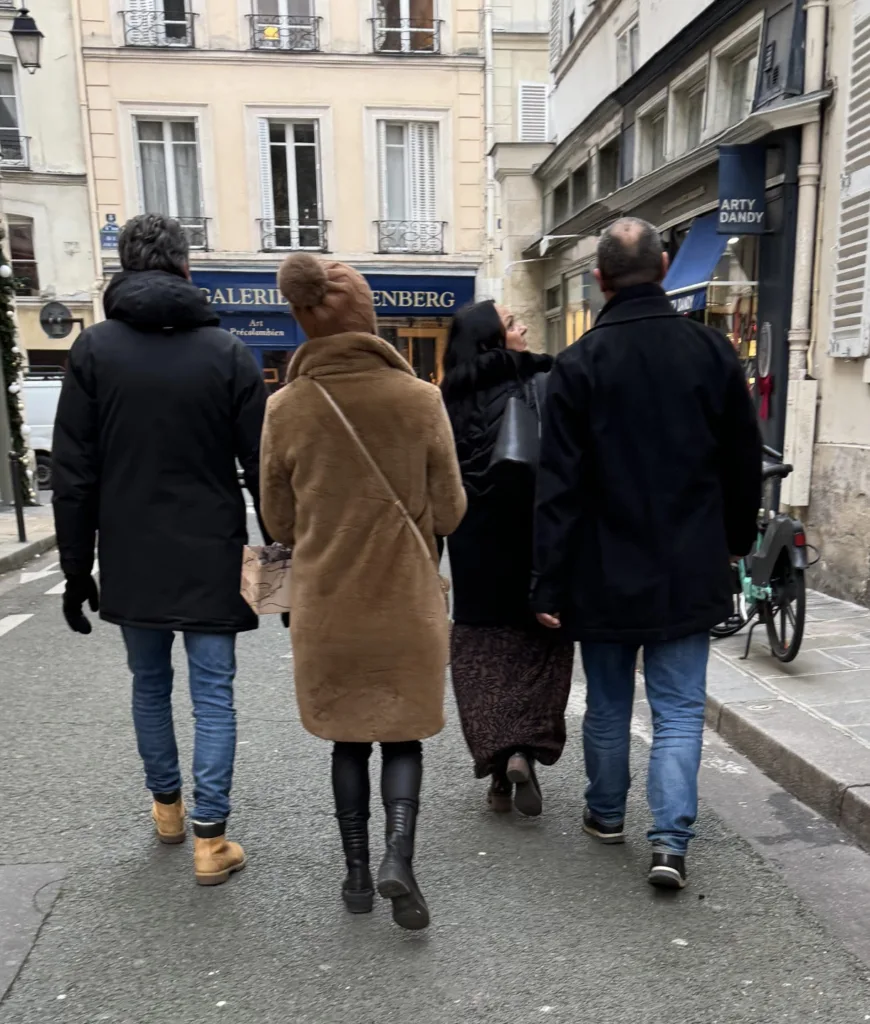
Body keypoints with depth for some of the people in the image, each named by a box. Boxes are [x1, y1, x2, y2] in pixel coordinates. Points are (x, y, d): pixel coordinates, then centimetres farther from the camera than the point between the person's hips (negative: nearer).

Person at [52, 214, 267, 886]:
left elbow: (74, 474, -3)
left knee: (150, 684, 19)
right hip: (211, 558, -1)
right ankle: (210, 837, 10)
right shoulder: (227, 351, -5)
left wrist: (76, 569, 4)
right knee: (213, 695, 6)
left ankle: (167, 804, 36)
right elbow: (262, 467, -5)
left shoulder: (94, 350, -2)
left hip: (131, 560, 2)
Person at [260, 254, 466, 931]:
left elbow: (279, 524, 1)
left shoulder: (286, 409, -8)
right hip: (407, 604, -1)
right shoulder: (421, 399, -12)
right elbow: (449, 512, -5)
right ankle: (398, 858, 2)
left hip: (326, 607, 2)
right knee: (403, 736, 17)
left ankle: (358, 873, 28)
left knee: (349, 739, 19)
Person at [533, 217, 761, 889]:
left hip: (606, 574, -1)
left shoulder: (581, 363, -9)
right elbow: (745, 466, 6)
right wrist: (735, 544, 20)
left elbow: (560, 485, -12)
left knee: (608, 706, 16)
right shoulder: (714, 352, -1)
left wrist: (550, 584, -7)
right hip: (690, 573, 2)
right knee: (679, 711, 10)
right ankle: (671, 842, 7)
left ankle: (606, 815, 34)